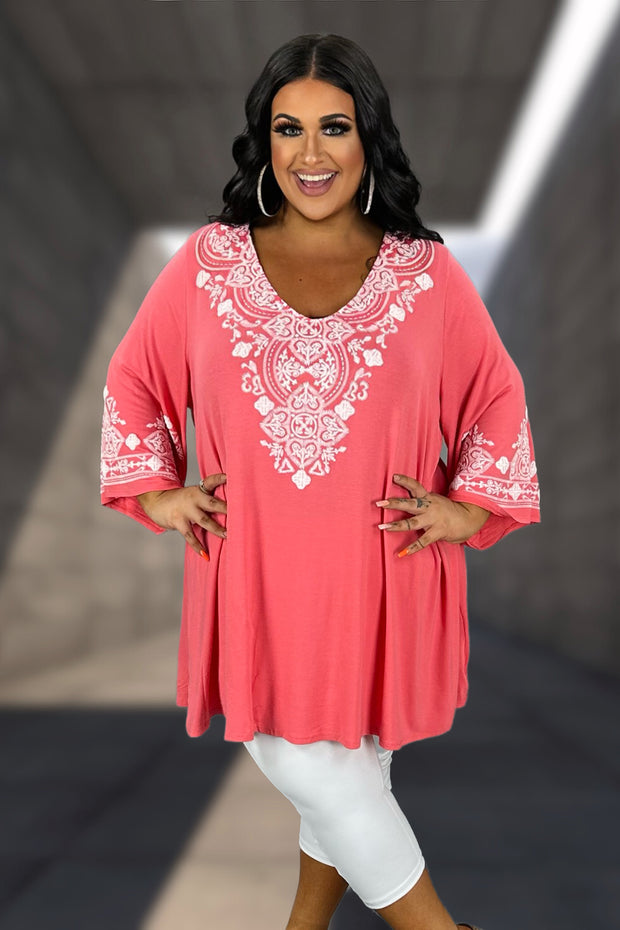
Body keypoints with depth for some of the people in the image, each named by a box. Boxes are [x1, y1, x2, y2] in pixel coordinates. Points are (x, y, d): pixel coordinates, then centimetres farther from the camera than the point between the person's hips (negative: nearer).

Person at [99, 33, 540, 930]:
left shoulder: (427, 272, -2)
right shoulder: (207, 261, 0)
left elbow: (498, 398, 9)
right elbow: (134, 377, 12)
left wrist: (470, 506, -1)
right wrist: (154, 488, 4)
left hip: (380, 570, 0)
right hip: (255, 569, 1)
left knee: (352, 761, 13)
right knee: (300, 760, 2)